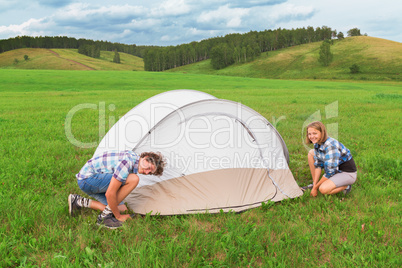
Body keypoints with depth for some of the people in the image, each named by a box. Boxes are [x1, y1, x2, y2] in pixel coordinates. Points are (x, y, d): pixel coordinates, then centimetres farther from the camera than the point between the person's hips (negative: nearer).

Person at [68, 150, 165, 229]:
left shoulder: (133, 157, 3)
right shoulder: (128, 163, -27)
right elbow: (109, 194, -27)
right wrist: (118, 216, -12)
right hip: (87, 178, -10)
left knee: (122, 208, 5)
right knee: (133, 179, -24)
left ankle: (80, 202, 9)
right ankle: (105, 216, -13)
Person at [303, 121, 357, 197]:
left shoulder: (330, 146, -30)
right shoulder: (317, 143, -4)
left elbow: (330, 172, -28)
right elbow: (318, 165, 1)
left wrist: (315, 188, -20)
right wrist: (315, 185, -6)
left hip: (348, 174, -9)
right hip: (336, 170, 9)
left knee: (323, 189, -30)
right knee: (311, 153, -1)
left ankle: (345, 186, -3)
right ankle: (314, 183, 6)